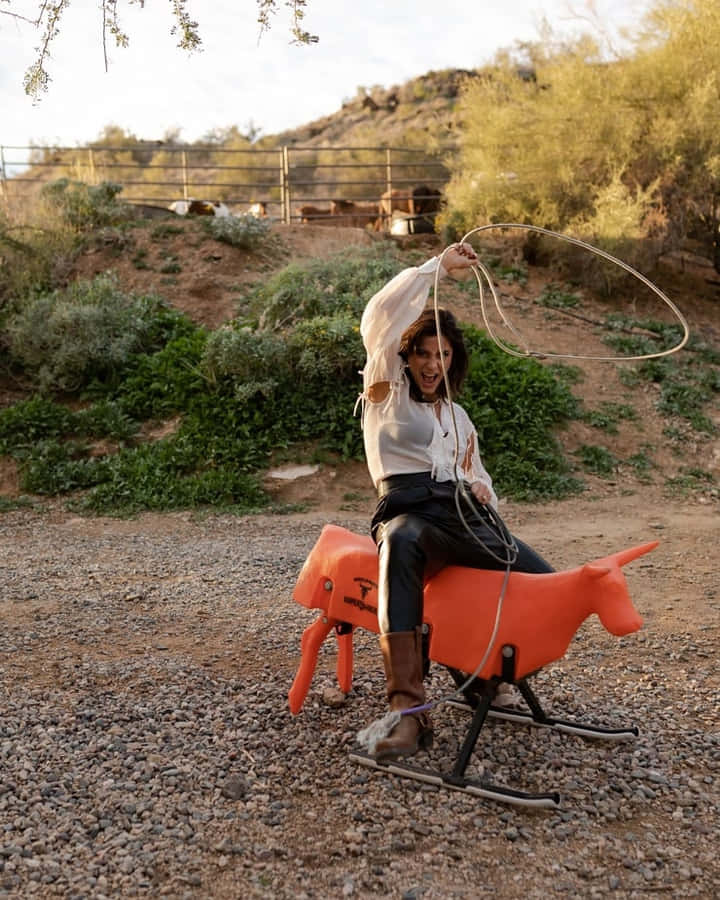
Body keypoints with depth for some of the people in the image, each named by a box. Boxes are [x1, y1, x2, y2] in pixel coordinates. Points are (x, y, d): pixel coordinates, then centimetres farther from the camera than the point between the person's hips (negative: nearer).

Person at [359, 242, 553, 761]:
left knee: (544, 580, -17)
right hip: (408, 510, -6)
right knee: (402, 542, -44)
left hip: (463, 518, 6)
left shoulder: (458, 415, 30)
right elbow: (378, 321, -4)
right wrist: (438, 267, -1)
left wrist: (483, 490, 10)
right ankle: (409, 710, -51)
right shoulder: (388, 391, 12)